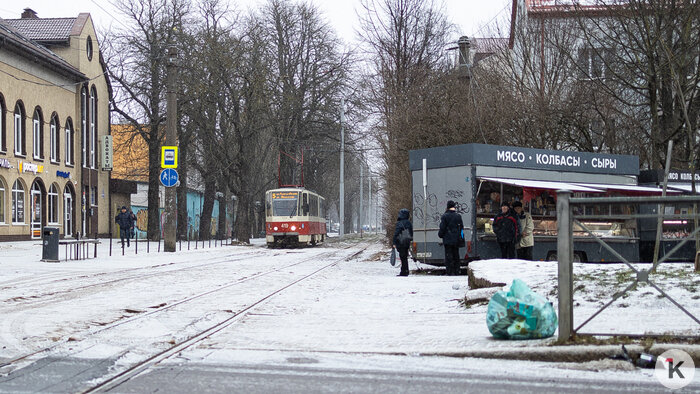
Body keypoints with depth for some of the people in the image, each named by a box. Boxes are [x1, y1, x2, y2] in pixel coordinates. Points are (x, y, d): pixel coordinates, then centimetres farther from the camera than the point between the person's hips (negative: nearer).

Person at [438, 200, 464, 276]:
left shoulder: (444, 216, -10)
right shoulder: (458, 216, 2)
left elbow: (442, 228, -10)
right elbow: (461, 227, 9)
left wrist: (440, 235, 7)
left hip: (447, 239, -4)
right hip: (456, 240, 4)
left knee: (448, 255, -2)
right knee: (456, 256, 11)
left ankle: (449, 271, -6)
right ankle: (456, 271, 13)